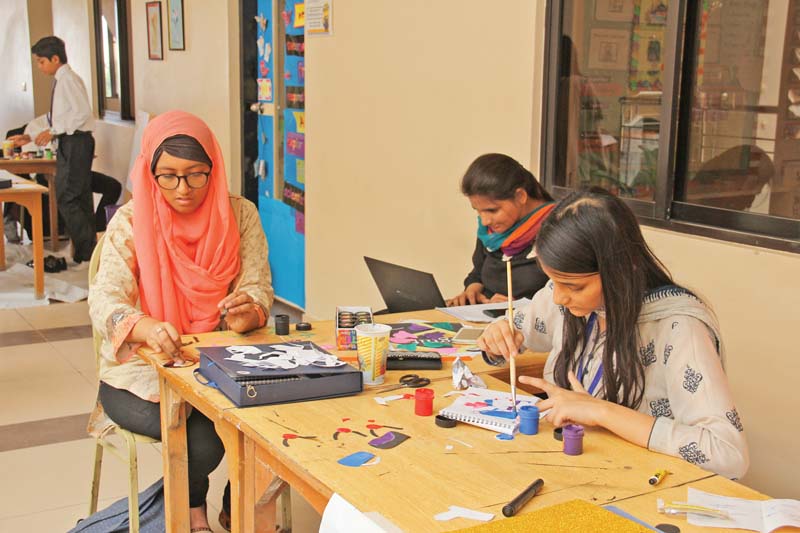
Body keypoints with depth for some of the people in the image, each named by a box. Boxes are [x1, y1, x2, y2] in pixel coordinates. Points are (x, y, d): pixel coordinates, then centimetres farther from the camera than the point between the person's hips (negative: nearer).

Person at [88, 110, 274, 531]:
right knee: (202, 440, -27)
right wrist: (149, 328, -44)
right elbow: (105, 300, -21)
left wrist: (246, 314, -33)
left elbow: (257, 290, -7)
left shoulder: (240, 215, -2)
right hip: (141, 371, -2)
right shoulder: (131, 222, -8)